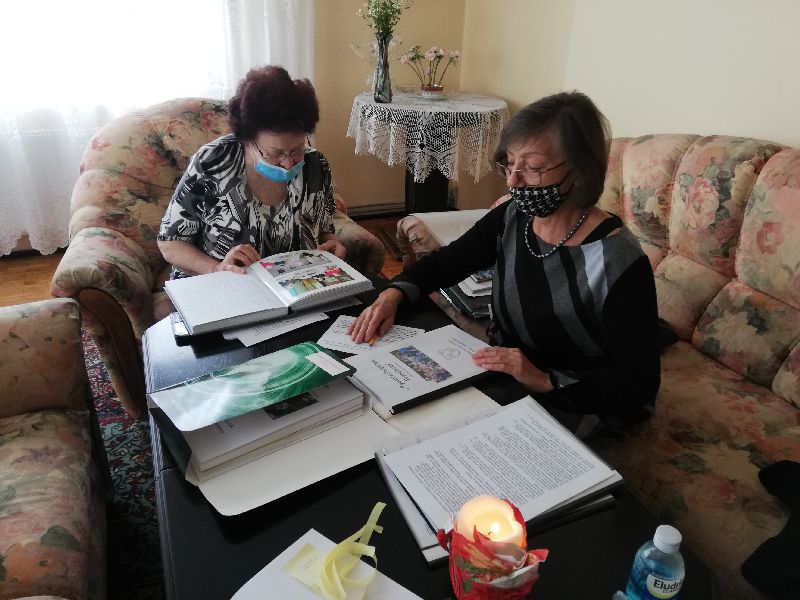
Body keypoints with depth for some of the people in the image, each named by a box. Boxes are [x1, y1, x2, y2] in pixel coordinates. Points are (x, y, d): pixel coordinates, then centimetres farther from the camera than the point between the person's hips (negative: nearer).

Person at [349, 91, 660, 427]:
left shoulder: (619, 262, -24)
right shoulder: (510, 218, -6)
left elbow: (640, 380, -21)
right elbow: (445, 262, 6)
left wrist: (545, 381, -32)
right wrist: (393, 295, -12)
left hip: (577, 413, -5)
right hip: (499, 381, 6)